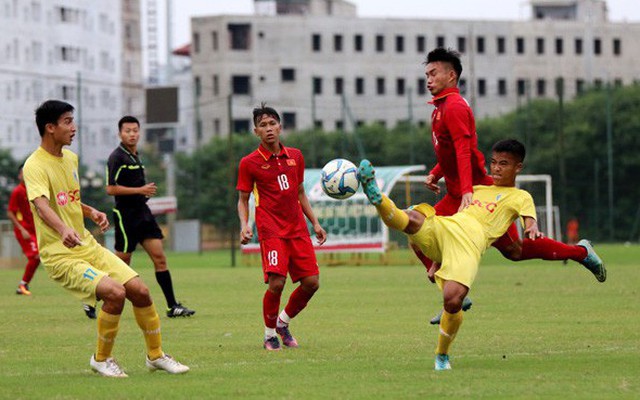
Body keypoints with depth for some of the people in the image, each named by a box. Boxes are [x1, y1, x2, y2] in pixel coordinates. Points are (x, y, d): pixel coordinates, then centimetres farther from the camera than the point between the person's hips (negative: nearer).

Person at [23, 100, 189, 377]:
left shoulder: (70, 158, 12)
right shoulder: (35, 166, -17)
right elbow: (41, 205, -35)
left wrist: (91, 212, 9)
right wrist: (64, 230, -53)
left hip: (88, 247, 8)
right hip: (60, 255, -8)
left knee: (139, 290, 0)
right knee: (115, 292, -25)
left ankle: (156, 355, 19)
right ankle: (101, 359, -4)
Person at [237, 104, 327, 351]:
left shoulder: (295, 156, 12)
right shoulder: (249, 163, -1)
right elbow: (243, 200, 5)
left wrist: (315, 223, 16)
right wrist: (244, 226, -12)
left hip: (297, 228, 5)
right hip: (271, 230, -5)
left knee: (311, 282, -2)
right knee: (276, 282, -18)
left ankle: (283, 322, 22)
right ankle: (270, 335, 2)